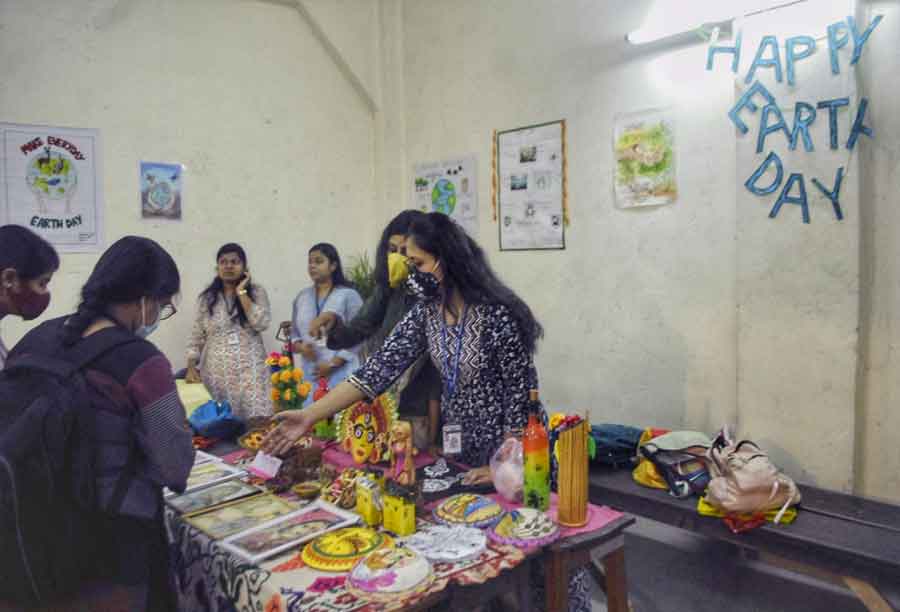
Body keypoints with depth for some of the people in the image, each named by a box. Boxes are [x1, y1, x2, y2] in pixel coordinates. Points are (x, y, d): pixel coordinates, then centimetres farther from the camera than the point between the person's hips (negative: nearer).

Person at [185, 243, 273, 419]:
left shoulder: (256, 292, 4)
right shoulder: (206, 298, 8)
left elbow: (261, 324, -12)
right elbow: (196, 337, 9)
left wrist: (242, 293, -8)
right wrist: (191, 367, -2)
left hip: (248, 371, -1)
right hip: (216, 372, 2)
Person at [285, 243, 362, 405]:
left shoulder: (348, 295, -3)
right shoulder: (302, 297, 14)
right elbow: (294, 334, 16)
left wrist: (332, 364, -12)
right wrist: (301, 347, -6)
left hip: (341, 372, -4)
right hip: (309, 373, 5)